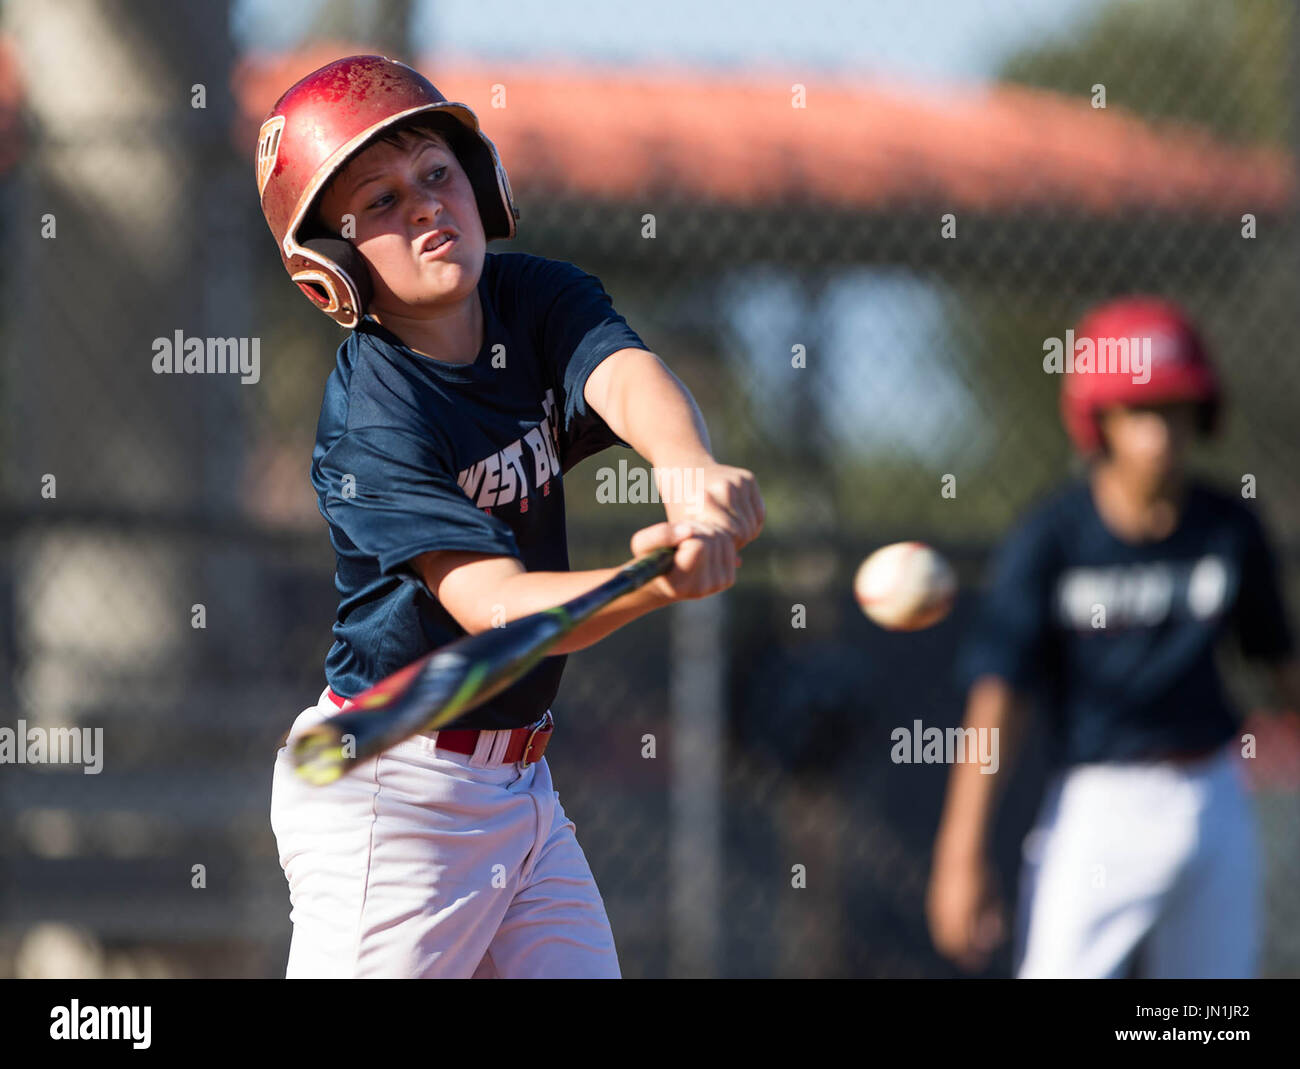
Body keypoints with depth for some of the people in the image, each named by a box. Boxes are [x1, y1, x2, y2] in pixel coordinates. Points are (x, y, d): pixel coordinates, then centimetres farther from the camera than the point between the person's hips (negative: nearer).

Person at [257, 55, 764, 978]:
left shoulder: (540, 299, -1)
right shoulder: (371, 424, -20)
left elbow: (628, 379, -22)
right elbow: (497, 607, -30)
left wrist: (692, 469, -46)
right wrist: (652, 581, -49)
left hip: (522, 786, 7)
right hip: (391, 794, -7)